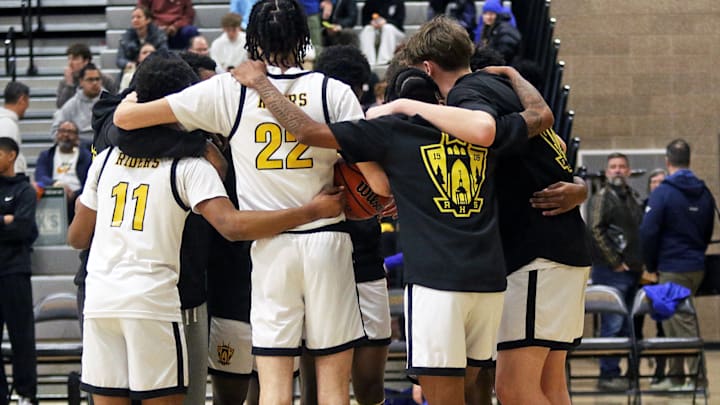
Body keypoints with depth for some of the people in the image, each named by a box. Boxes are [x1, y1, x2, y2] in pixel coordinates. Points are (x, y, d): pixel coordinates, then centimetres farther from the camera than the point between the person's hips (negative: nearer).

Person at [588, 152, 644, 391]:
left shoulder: (633, 198, 17)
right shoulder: (602, 197, -5)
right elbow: (596, 231, -13)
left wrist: (640, 262, 12)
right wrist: (615, 262, -14)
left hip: (632, 271, 8)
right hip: (610, 272, -8)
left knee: (626, 326, 8)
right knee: (612, 325, -9)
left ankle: (616, 372, 13)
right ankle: (608, 375, -7)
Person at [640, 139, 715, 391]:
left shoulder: (662, 193, -13)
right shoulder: (704, 193, 8)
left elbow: (648, 233, -14)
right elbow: (708, 231, 16)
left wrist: (652, 266, -1)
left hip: (673, 269, -7)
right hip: (697, 266, 7)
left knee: (683, 324, -4)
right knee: (672, 321, 16)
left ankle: (698, 378, -8)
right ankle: (675, 375, 19)